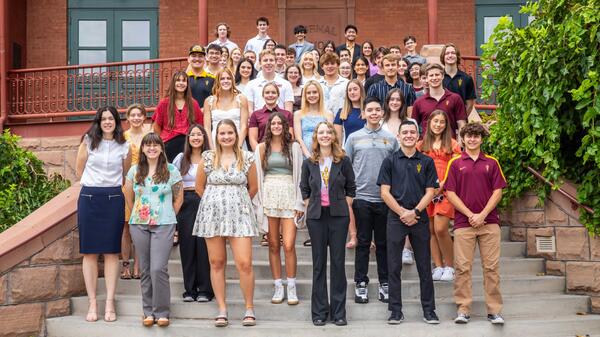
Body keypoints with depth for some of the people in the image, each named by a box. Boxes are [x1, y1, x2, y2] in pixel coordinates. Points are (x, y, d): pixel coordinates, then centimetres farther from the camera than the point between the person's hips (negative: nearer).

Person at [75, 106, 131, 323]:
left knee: (112, 252, 0)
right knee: (89, 252, 0)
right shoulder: (88, 142, 4)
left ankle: (110, 303, 4)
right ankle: (92, 303, 4)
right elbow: (79, 170, 9)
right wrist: (94, 185, 10)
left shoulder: (124, 147, 6)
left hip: (113, 199, 1)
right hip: (89, 198, 0)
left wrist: (111, 185, 12)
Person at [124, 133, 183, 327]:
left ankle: (162, 312, 0)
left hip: (164, 226, -3)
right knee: (145, 270, 6)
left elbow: (179, 198, 6)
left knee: (158, 269, -12)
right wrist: (138, 214, 13)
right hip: (139, 225, 3)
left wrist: (169, 217, 7)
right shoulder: (134, 171, 7)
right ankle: (148, 311, 15)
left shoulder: (171, 171, 0)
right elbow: (129, 197, 16)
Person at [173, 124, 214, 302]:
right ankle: (189, 289, 11)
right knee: (187, 245, 2)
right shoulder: (181, 158, 12)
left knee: (204, 245, -4)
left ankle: (205, 289, 5)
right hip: (186, 202, 2)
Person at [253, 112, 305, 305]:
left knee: (289, 245, -9)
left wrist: (300, 202, -1)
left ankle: (291, 288, 1)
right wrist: (258, 202, 2)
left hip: (289, 196, -2)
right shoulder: (262, 148, 10)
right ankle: (278, 287, 12)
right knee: (273, 245, 4)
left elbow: (299, 174, 5)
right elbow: (257, 175, 10)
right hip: (269, 197, 2)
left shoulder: (294, 147, 6)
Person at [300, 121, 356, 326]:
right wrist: (310, 208, 3)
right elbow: (304, 189, 13)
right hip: (316, 216, 1)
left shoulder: (343, 161, 2)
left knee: (338, 262, 0)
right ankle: (319, 312, 11)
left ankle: (338, 311, 7)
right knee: (319, 263, 5)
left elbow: (351, 188, 7)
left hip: (338, 215, -1)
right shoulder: (308, 163, 5)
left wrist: (345, 207, -1)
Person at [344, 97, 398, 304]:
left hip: (385, 198, 1)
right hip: (361, 197, -1)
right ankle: (361, 284, 10)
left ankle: (385, 283, 15)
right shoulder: (354, 138, 5)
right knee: (363, 242, 3)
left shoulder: (391, 139, 8)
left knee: (383, 243, 7)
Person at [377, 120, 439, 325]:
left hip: (420, 219, 1)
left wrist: (414, 212, -11)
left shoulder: (426, 162, 7)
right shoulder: (390, 161, 5)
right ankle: (396, 311, 10)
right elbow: (385, 192, 0)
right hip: (395, 219, 0)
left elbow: (430, 192, 3)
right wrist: (402, 213, -10)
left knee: (425, 267, 4)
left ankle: (429, 310, 12)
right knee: (394, 267, 2)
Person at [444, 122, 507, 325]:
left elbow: (497, 191, 4)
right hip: (463, 222, -1)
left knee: (491, 267, 1)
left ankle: (494, 310, 7)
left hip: (489, 222, 1)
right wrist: (470, 214, -8)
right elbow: (450, 193, 1)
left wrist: (483, 214, -8)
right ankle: (463, 310, 6)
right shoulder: (455, 163, 5)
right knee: (463, 267, -1)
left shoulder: (492, 162, 9)